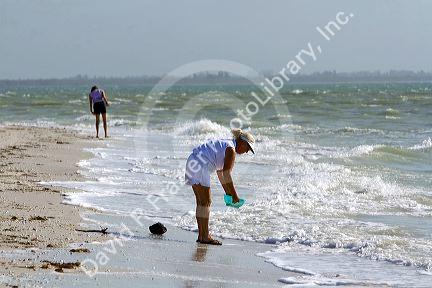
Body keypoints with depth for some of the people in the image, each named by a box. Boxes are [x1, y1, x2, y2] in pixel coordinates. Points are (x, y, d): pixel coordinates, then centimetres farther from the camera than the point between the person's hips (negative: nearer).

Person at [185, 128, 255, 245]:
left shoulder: (224, 144, 21)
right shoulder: (231, 149, -8)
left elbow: (220, 173, 26)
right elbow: (226, 174, -12)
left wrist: (228, 193, 27)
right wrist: (234, 195, -6)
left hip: (192, 164, 10)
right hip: (200, 167, -10)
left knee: (201, 202, 13)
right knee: (206, 202, -4)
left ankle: (201, 235, 16)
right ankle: (205, 237, -2)